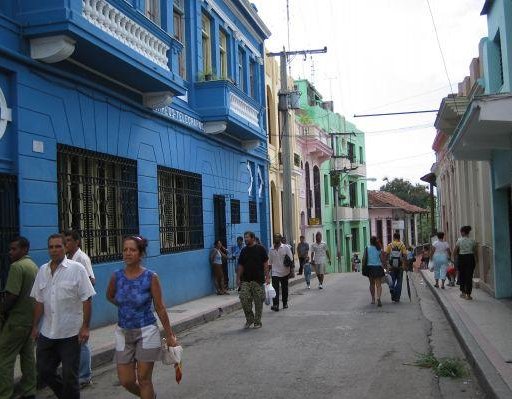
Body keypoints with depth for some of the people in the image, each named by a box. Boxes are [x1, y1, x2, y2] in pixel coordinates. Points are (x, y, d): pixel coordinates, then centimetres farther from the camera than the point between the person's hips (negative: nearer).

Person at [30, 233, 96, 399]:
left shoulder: (76, 269, -9)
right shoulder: (43, 270, 7)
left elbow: (87, 300, -10)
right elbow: (39, 301, 13)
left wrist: (85, 327, -14)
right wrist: (35, 326, 12)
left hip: (70, 334, -5)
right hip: (47, 333, 5)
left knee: (69, 376, 3)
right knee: (44, 372, 13)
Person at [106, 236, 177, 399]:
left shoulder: (151, 277, -12)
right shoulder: (116, 276, -4)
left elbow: (160, 308, -7)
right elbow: (109, 297, 19)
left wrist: (169, 335, -4)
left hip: (146, 332, -4)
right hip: (123, 333, 4)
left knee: (144, 379, 2)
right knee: (126, 381, 8)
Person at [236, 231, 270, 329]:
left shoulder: (260, 249, -1)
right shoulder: (244, 250, 11)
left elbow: (265, 264, -2)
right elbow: (240, 266, 13)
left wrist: (267, 277, -8)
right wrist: (238, 278, 7)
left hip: (258, 280, -3)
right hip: (245, 280, 3)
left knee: (258, 301, 1)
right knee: (244, 299, -6)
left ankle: (257, 322, 14)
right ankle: (249, 319, 12)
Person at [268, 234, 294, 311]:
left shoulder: (286, 247, -2)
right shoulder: (271, 250, 6)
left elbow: (290, 259, -3)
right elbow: (270, 262, 10)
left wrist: (291, 270, -9)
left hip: (284, 272, -1)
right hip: (275, 272, 1)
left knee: (284, 288, 12)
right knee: (275, 289, -11)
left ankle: (285, 303, 25)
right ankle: (275, 305, -16)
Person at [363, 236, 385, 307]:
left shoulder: (367, 248, -2)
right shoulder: (379, 249, -2)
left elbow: (364, 259, -4)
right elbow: (382, 259, -2)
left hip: (370, 267, 1)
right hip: (378, 267, -1)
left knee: (372, 284, 17)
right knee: (378, 284, -2)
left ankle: (373, 299, 24)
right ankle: (378, 298, -23)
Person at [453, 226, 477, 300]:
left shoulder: (459, 240, -6)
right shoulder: (472, 241, 1)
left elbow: (455, 252, -5)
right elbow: (475, 252, 6)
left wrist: (455, 258, 10)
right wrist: (475, 261, 16)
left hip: (461, 258, -2)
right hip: (470, 258, 2)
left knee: (462, 275, 15)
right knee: (469, 276, 4)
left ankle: (463, 292, 20)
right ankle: (468, 294, 3)